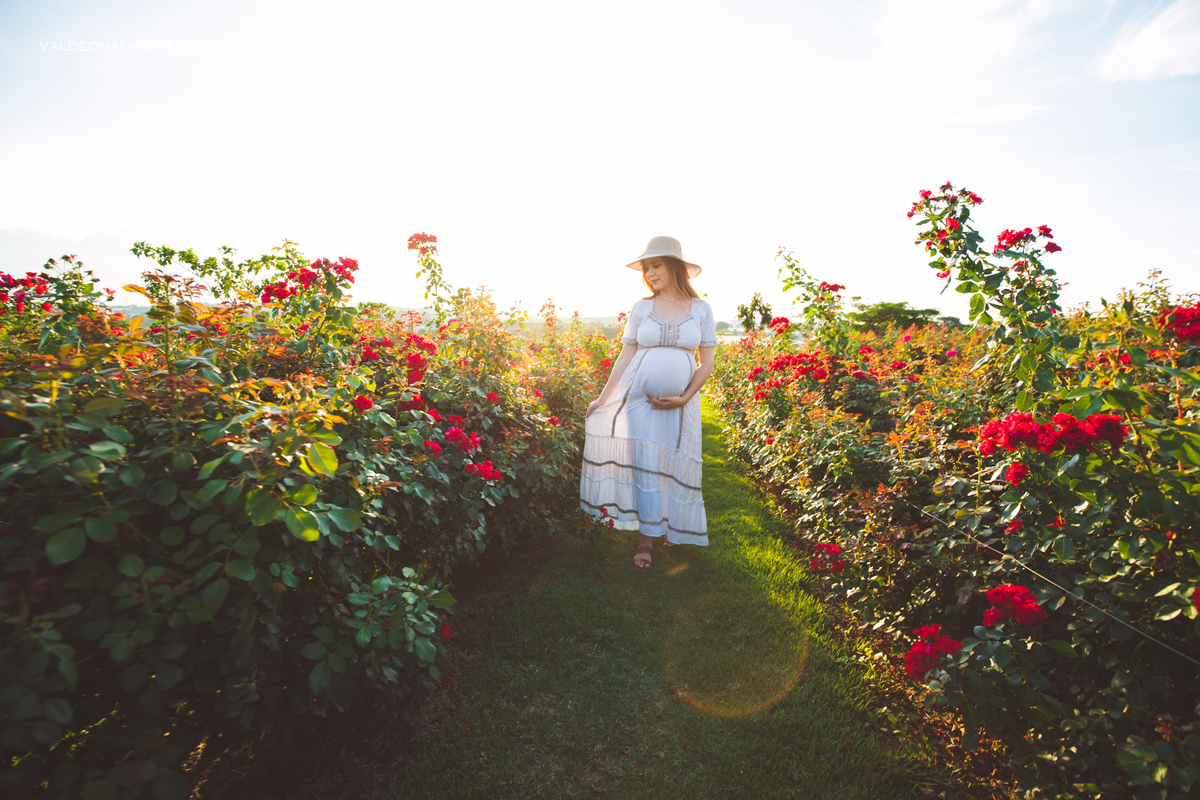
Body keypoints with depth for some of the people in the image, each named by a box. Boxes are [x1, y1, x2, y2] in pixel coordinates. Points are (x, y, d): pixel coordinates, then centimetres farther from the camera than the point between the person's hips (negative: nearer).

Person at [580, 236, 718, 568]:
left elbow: (707, 362, 2)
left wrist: (685, 398, -9)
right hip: (640, 395, 0)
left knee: (675, 463, 5)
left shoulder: (701, 310, 2)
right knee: (644, 462, -4)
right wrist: (602, 398, 2)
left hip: (681, 400, 0)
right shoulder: (640, 308, 2)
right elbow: (625, 356, 4)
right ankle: (647, 538, 8)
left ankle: (673, 528, 29)